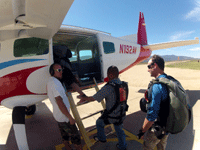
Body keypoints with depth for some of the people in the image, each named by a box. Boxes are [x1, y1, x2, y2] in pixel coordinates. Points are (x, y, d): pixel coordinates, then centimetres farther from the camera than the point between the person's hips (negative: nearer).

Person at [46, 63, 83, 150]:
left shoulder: (49, 82, 10)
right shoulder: (55, 82, -24)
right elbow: (59, 101, -29)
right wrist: (70, 117, -25)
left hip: (58, 116, 10)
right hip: (64, 117, -10)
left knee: (65, 137, 24)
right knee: (75, 137, 5)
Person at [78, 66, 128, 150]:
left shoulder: (108, 87, -27)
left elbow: (94, 98, -18)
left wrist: (84, 99, 0)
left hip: (111, 116, -5)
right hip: (122, 114, 6)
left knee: (99, 123, 24)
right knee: (119, 130, 29)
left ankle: (101, 138, 46)